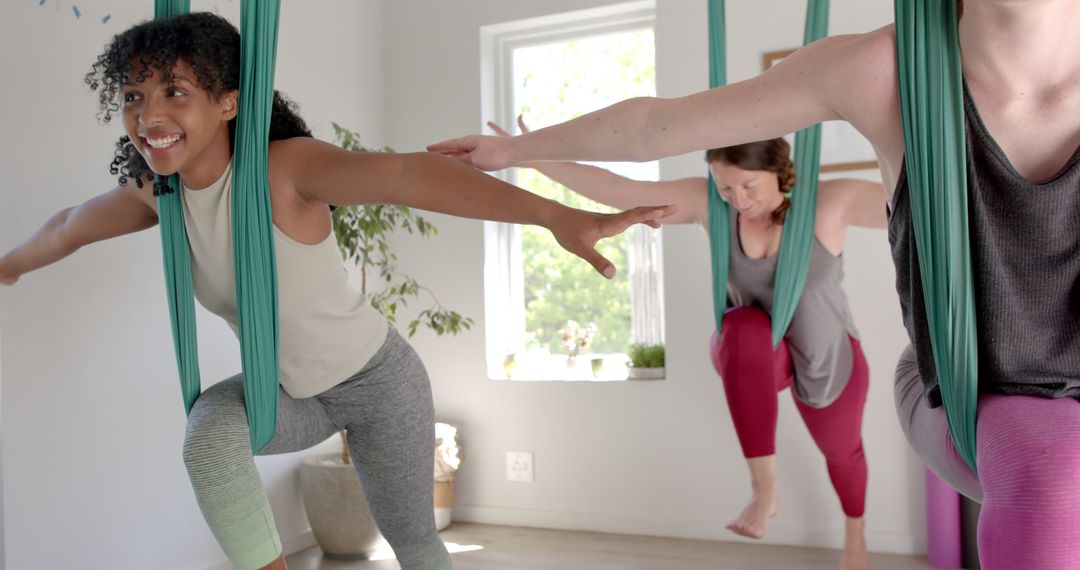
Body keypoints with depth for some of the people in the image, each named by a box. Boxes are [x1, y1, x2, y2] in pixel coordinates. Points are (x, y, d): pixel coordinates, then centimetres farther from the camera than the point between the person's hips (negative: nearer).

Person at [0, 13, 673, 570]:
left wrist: (559, 216, -62)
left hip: (378, 379, -4)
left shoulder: (284, 168, -31)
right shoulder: (157, 192, -9)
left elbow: (402, 173, -48)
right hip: (290, 389, 5)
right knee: (209, 431, -26)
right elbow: (71, 226, 12)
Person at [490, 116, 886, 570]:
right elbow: (616, 190, -24)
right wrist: (536, 160, -28)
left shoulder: (830, 202, -28)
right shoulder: (706, 202, -22)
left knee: (842, 451, 23)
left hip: (827, 360, 0)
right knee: (747, 327, -38)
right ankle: (763, 488, -24)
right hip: (755, 354, 0)